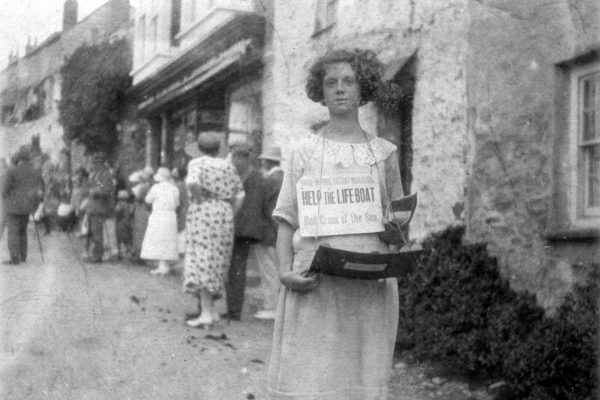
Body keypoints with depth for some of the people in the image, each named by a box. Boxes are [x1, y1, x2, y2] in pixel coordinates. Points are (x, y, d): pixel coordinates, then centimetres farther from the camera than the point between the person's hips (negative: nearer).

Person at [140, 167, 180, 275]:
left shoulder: (156, 187, -10)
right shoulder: (175, 189, 4)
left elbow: (148, 200, 2)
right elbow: (176, 204, 11)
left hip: (158, 216, -5)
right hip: (171, 217, 5)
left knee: (158, 242, 0)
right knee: (167, 242, 11)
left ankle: (162, 266, -4)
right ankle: (165, 266, 12)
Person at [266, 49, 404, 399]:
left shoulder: (384, 153, 10)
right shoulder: (304, 152, 9)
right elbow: (287, 222, 8)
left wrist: (390, 264, -6)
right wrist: (285, 271, -8)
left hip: (369, 287, 1)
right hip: (312, 285, -1)